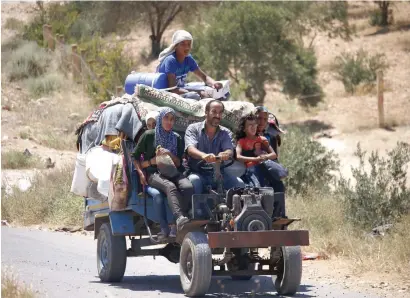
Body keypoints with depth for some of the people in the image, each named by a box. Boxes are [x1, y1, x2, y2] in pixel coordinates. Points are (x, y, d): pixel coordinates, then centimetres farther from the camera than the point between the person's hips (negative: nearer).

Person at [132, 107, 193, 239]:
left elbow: (178, 163, 12)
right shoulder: (149, 136, 8)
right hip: (153, 174, -3)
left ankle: (177, 229, -35)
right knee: (170, 186, -38)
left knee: (187, 187, -31)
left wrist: (170, 154, -8)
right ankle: (180, 219, -59)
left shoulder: (177, 138, 17)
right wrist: (141, 173, -5)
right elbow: (135, 157, 11)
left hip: (173, 173, 3)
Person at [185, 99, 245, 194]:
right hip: (197, 173, -2)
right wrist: (203, 155, -41)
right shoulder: (193, 129, 3)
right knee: (194, 180, -36)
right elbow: (190, 149, -16)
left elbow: (229, 150, -9)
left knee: (239, 184, -23)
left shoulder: (226, 133, 11)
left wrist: (226, 154, -38)